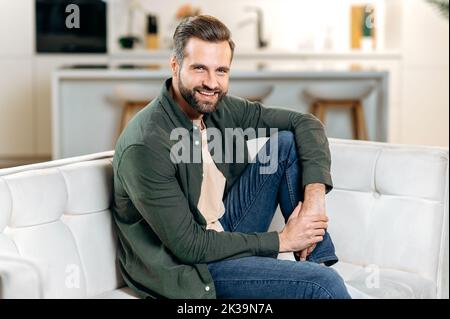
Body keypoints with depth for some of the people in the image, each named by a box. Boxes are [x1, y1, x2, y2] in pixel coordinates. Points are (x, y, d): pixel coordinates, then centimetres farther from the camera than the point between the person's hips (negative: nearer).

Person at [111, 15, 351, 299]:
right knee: (324, 284, -24)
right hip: (186, 265, -8)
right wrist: (281, 241, -17)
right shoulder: (145, 146, -25)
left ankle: (316, 261, -1)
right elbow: (187, 246, -22)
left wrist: (315, 194, -16)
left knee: (288, 142, -3)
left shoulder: (221, 107, -4)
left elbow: (306, 124, 1)